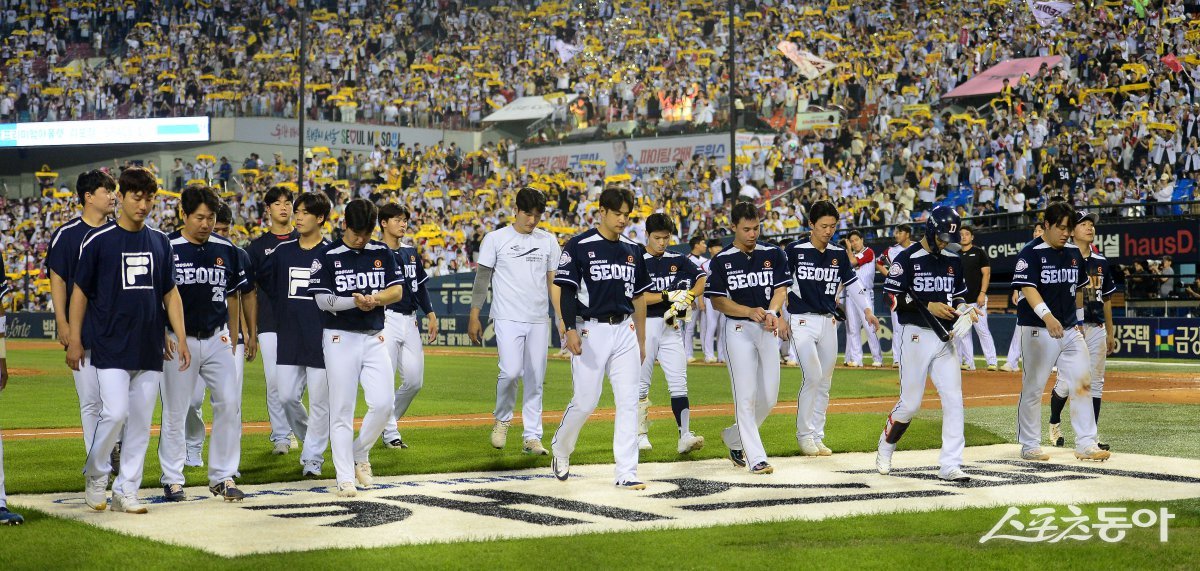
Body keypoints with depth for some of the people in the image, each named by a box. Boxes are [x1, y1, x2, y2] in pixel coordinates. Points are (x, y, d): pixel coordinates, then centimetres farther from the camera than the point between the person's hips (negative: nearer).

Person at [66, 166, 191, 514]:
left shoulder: (159, 242, 10)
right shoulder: (98, 240, -2)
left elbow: (170, 293, 14)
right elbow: (80, 291, 1)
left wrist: (180, 339, 6)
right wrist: (74, 340, -3)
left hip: (150, 349, 4)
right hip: (110, 348, -4)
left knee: (141, 421, 4)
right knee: (115, 413, -13)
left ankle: (127, 491, 12)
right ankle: (95, 475, 11)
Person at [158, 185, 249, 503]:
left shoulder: (226, 250, 6)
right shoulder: (167, 249, -6)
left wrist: (232, 340, 14)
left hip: (217, 339, 3)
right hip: (179, 341, -3)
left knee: (230, 404, -4)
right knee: (175, 412, 2)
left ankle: (223, 477, 7)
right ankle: (172, 480, 14)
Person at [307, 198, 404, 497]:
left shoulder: (382, 253, 7)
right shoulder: (328, 256, -4)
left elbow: (397, 290, 4)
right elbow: (322, 299, -10)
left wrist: (375, 298, -17)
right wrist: (355, 301, -26)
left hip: (375, 338, 3)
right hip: (340, 338, -3)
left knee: (383, 403, -5)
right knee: (342, 410, -2)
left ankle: (360, 455, 19)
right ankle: (345, 478, 2)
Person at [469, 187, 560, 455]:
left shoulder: (548, 241, 10)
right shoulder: (495, 239, 1)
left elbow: (553, 282, 12)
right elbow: (482, 279, 1)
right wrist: (474, 317, -4)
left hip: (539, 321, 4)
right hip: (508, 319, -3)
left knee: (535, 379, 4)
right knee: (511, 371, -17)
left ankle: (531, 437, 10)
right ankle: (502, 419, 10)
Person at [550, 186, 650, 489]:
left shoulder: (632, 250, 12)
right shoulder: (579, 246, -4)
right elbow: (567, 291, -8)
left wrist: (641, 340, 16)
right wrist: (570, 330, -21)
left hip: (624, 331, 5)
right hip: (591, 330, -5)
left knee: (629, 402, -1)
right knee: (585, 402, -2)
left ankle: (626, 473, 1)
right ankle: (560, 450, 26)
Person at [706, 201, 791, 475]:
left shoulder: (773, 254, 8)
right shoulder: (722, 261, 0)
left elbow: (781, 289, 3)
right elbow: (718, 301, -3)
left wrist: (771, 312, -18)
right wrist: (750, 312, -17)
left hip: (768, 329, 4)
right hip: (738, 329, -3)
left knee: (769, 397, 4)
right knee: (746, 396, -8)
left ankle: (734, 438, 27)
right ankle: (756, 458, -6)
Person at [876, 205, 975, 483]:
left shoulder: (953, 260, 12)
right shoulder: (907, 258, -7)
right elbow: (892, 298, -11)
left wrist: (962, 308, -1)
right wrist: (928, 306, -19)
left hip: (945, 337, 5)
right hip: (917, 335, -5)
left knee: (953, 400, -4)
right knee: (910, 402, 0)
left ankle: (950, 465, -2)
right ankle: (885, 448, 25)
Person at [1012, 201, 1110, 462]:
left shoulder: (1074, 253, 12)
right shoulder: (1031, 253, -9)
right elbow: (1028, 289, -21)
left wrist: (1078, 320, 18)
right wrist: (1047, 316, -35)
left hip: (1070, 330, 6)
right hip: (1038, 330, -6)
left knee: (1081, 385, 1)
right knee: (1033, 388, 1)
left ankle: (1086, 444, 4)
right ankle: (1030, 446, 10)